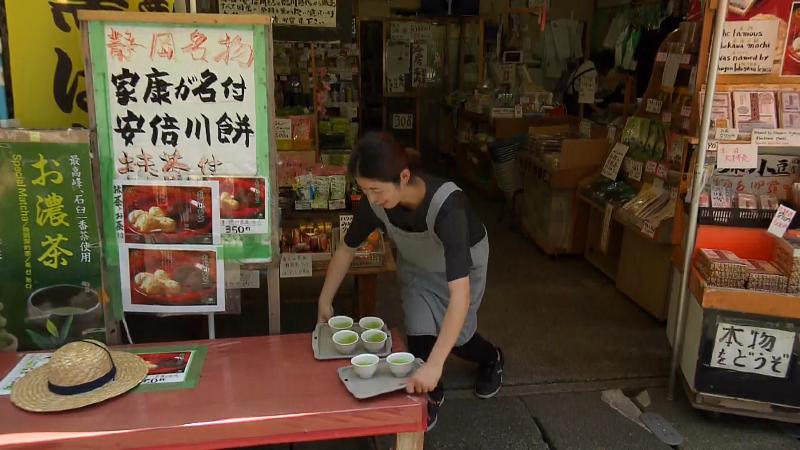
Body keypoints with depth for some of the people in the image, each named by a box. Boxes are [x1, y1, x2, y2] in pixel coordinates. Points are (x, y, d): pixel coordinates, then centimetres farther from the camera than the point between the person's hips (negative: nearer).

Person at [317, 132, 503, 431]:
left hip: (462, 263, -3)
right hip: (416, 266, 3)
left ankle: (491, 358, 40)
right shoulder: (375, 203, -30)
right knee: (420, 334, -7)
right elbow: (346, 249, -9)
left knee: (455, 337, 4)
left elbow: (460, 294, -50)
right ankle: (429, 394, 23)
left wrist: (434, 364, -55)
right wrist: (324, 302, -4)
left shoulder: (446, 205, -46)